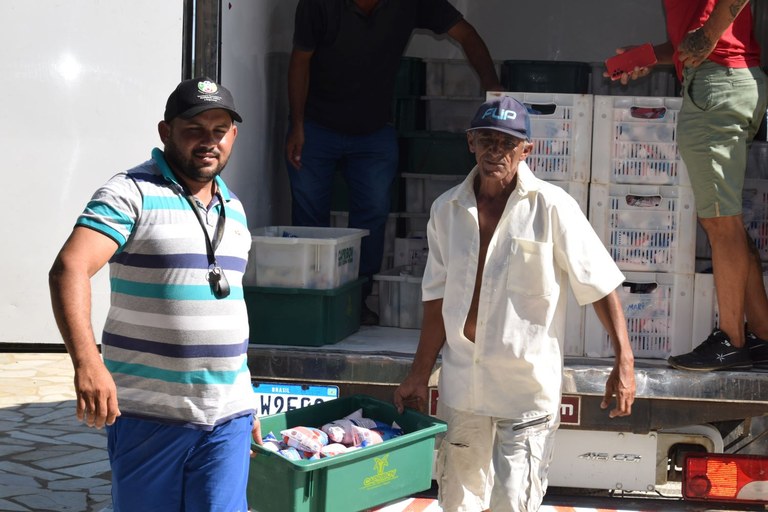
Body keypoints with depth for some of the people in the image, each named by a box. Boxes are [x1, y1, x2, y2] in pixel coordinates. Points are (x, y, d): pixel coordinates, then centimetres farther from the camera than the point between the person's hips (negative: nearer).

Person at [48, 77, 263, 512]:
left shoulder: (234, 209, 15)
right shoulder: (132, 194, -7)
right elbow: (69, 269, -21)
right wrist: (87, 362, -35)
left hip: (228, 416, 5)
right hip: (148, 413, -5)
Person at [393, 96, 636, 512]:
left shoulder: (551, 207, -9)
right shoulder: (446, 210, 4)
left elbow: (600, 286, -6)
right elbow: (438, 298, 12)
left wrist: (623, 361, -11)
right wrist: (419, 375, 13)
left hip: (528, 385, -4)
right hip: (461, 382, 5)